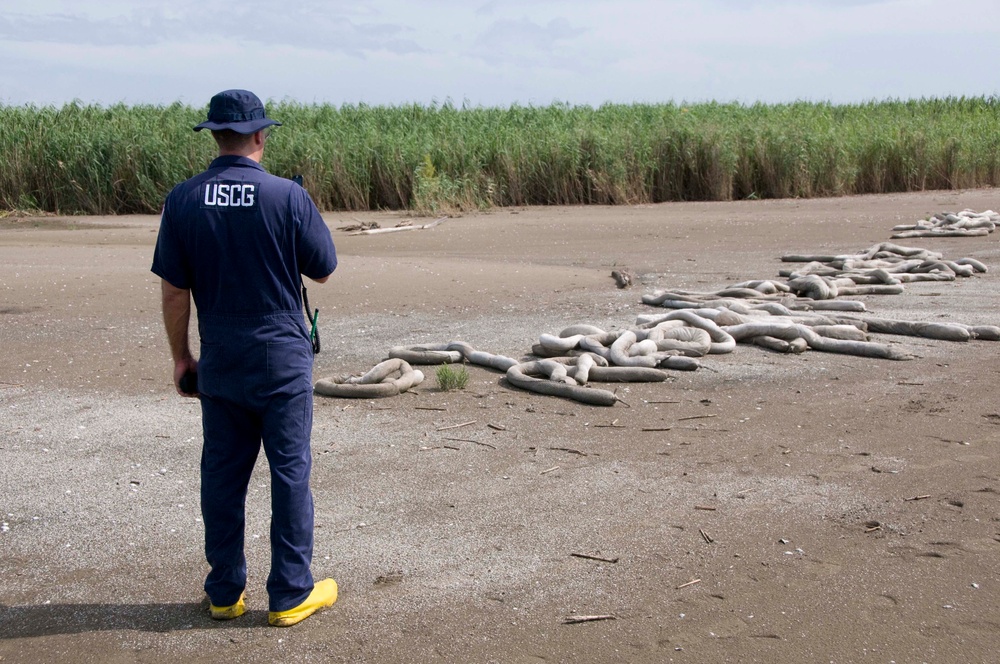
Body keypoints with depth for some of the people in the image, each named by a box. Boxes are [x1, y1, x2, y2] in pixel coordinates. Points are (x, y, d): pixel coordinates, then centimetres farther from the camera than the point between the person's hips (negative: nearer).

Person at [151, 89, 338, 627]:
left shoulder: (183, 200, -3)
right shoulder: (287, 197, -12)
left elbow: (174, 290, -1)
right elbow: (323, 270, -1)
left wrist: (181, 357, 10)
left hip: (218, 362, 3)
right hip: (282, 360, -3)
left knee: (222, 475, 12)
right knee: (290, 473, 6)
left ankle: (225, 592, 22)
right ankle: (291, 594, 13)